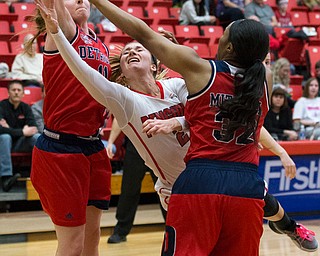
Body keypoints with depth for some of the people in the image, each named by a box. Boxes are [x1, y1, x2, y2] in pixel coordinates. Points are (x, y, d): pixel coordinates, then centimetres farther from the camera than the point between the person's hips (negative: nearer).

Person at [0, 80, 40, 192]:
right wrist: (22, 132, -27)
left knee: (38, 137, -23)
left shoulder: (26, 108, 6)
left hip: (20, 144, 4)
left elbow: (33, 128, -7)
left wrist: (9, 128, -18)